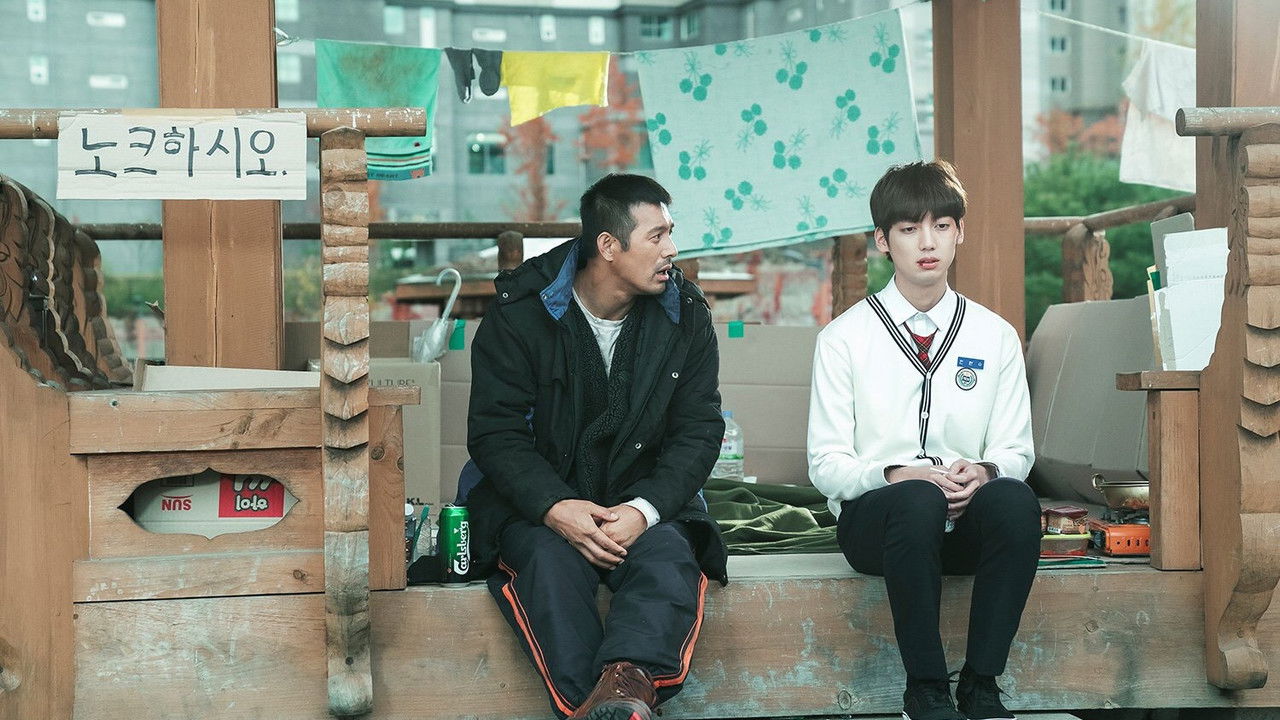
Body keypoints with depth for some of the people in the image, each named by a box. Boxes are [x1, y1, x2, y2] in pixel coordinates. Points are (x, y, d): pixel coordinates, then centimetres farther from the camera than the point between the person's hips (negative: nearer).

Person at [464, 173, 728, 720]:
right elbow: (495, 433, -7)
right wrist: (554, 507, -25)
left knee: (668, 558, -31)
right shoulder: (520, 313, -4)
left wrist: (645, 509, -18)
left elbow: (699, 430, 1)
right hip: (539, 501, -1)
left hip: (645, 497, 1)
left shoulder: (685, 316, 4)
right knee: (551, 560, -34)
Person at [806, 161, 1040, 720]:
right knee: (917, 501, -38)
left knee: (1017, 500, -33)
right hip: (873, 516, -2)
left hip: (968, 515, 2)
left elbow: (1016, 450, 12)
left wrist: (985, 472, -13)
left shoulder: (995, 336, 12)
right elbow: (826, 463, 0)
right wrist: (894, 475, -20)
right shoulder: (845, 337, 5)